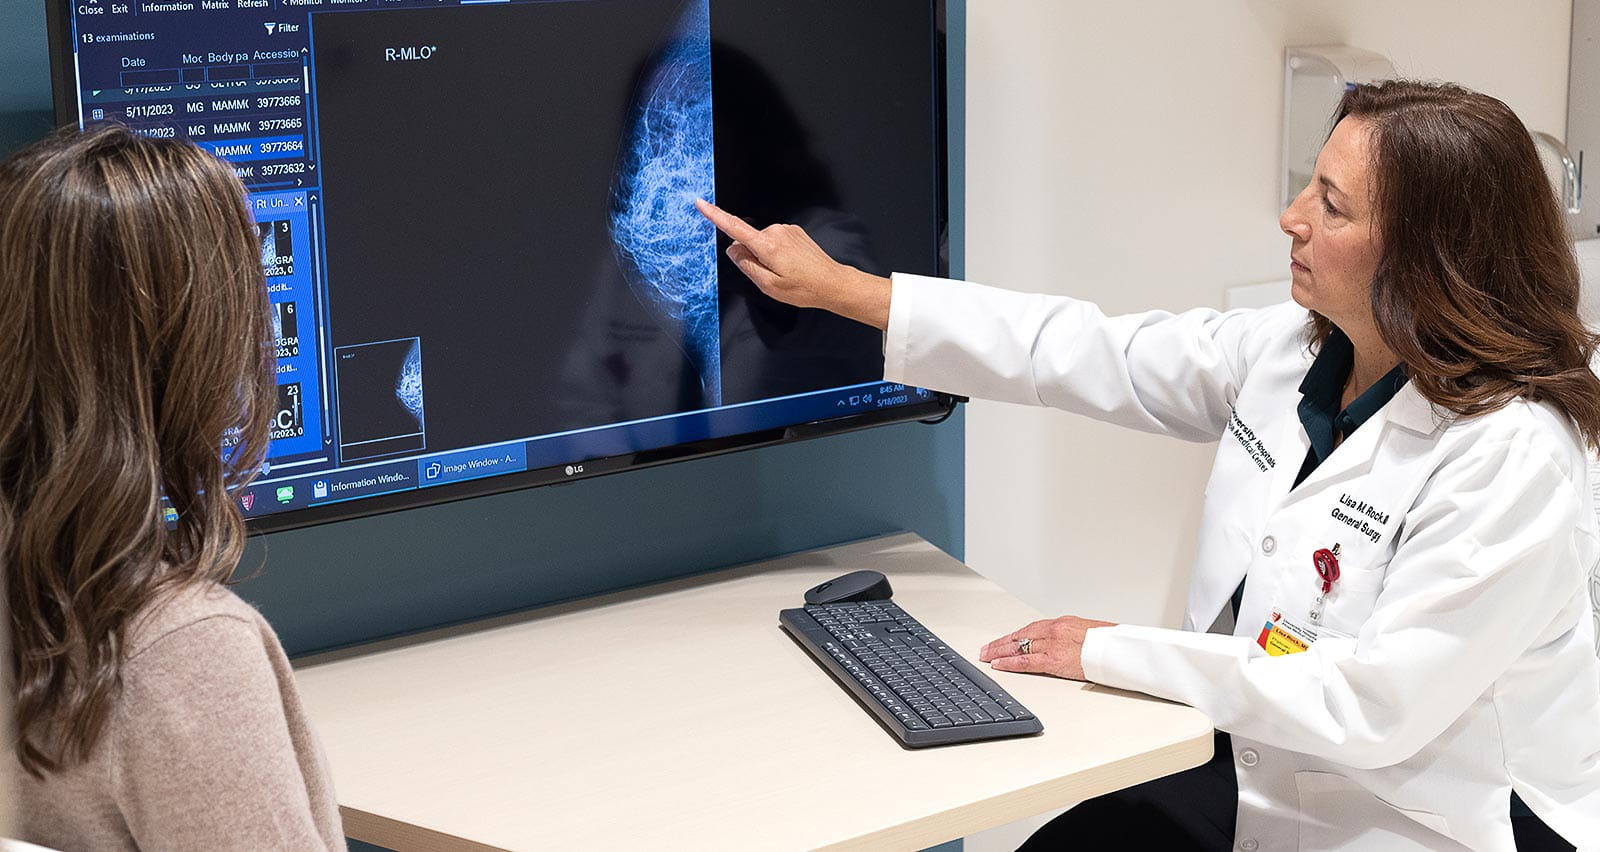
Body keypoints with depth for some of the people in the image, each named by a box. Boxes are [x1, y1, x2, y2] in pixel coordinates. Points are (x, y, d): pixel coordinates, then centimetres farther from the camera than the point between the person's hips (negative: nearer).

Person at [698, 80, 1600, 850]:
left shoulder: (1513, 458, -26)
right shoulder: (1289, 353, -4)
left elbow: (1379, 704, -27)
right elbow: (1086, 353, 1)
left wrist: (1117, 653, -20)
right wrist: (837, 286, 1)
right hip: (1264, 772, 7)